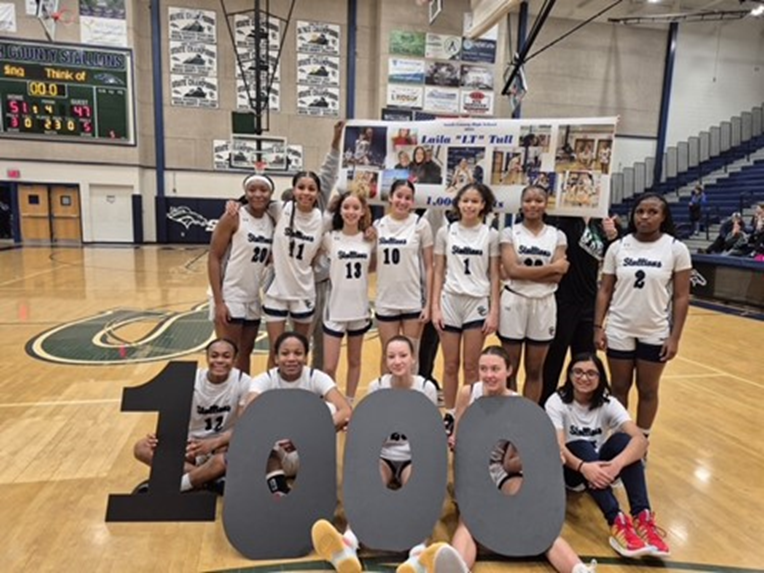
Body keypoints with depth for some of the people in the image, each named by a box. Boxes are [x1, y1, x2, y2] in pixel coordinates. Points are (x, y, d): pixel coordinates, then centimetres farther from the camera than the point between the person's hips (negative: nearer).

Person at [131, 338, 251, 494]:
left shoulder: (243, 382, -15)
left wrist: (214, 443, -32)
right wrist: (160, 436, -31)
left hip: (224, 445, -4)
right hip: (191, 443, 4)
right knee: (141, 448, -19)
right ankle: (207, 480, -26)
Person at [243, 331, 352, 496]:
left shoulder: (317, 377, -14)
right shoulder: (264, 380, -12)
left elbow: (347, 412, -30)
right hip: (275, 455, 0)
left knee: (329, 410, -26)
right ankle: (277, 485, -20)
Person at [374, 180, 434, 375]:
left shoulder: (420, 224, -4)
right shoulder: (378, 225, 3)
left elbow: (429, 267, -4)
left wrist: (428, 304, -8)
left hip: (413, 302, -2)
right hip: (385, 302, 2)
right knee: (388, 356, 13)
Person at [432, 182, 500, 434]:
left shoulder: (491, 235, 1)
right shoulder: (445, 232, 2)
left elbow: (494, 276, 2)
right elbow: (438, 272, 4)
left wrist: (494, 311, -4)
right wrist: (435, 307, -3)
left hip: (477, 303, -1)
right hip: (450, 302, 1)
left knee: (470, 366, 4)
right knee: (450, 365, 7)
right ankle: (449, 416, 21)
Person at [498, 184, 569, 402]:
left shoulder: (557, 236, 5)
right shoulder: (510, 233, 0)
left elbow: (557, 276, -7)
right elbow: (512, 270, -14)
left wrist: (525, 272, -16)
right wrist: (552, 267, -11)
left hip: (544, 305, 2)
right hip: (514, 303, -2)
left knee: (535, 370, 11)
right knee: (510, 368, 6)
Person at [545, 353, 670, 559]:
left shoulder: (607, 403, -8)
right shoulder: (557, 402, -14)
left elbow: (640, 439, -24)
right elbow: (558, 447, -27)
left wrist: (617, 463, -44)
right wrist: (583, 467, -48)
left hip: (600, 467, 3)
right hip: (571, 469, -2)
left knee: (622, 440, -27)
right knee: (582, 447, -36)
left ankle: (642, 517, -33)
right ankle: (617, 522, -44)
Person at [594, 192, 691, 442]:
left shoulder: (676, 249, -6)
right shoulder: (618, 247, -2)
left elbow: (681, 297, -5)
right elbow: (605, 290, 1)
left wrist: (674, 337, -9)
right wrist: (598, 326, -5)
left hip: (655, 333, -1)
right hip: (619, 331, 1)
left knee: (647, 391, 13)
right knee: (619, 388, 13)